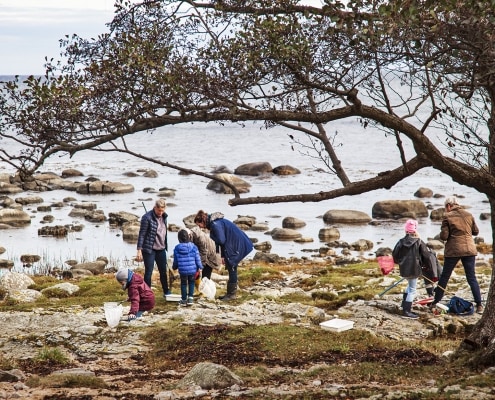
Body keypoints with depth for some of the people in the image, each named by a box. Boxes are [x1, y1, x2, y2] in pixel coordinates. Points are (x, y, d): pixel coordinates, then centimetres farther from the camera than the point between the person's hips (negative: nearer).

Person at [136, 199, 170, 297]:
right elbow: (141, 234, -15)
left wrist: (165, 246, 18)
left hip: (161, 249, 7)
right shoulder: (147, 218, -15)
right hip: (149, 249, -7)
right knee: (148, 272, -3)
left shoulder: (164, 217, 6)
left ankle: (166, 292, 31)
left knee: (163, 271, 16)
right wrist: (139, 250, -18)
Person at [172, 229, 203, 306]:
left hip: (182, 270, 0)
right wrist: (199, 267, 11)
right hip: (192, 269, 0)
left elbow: (175, 260, 3)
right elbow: (197, 258, -2)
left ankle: (184, 300, 18)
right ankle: (190, 298, 8)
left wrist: (174, 267, 23)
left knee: (183, 284, 14)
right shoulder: (193, 247, -7)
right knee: (191, 283, 17)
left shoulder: (177, 248, -6)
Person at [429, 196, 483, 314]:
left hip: (453, 250, -3)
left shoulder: (447, 217, -7)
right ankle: (479, 305, -1)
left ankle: (435, 303, 18)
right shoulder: (469, 215, 4)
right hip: (469, 249, 3)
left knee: (444, 277, 10)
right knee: (472, 278, 7)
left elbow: (444, 236, -10)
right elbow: (476, 231, 13)